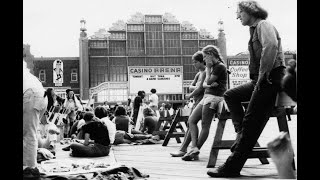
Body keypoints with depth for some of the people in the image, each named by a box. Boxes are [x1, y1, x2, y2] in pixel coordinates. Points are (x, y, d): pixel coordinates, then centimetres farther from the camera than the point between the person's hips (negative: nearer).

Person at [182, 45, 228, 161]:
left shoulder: (220, 66, -9)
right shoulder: (212, 67, 21)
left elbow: (208, 81, -12)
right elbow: (204, 84, 15)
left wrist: (208, 69, -2)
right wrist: (209, 84, -8)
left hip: (214, 97, -10)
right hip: (207, 96, 10)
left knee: (205, 125, -6)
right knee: (191, 120, 2)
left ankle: (196, 149, -2)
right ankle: (194, 148, -6)